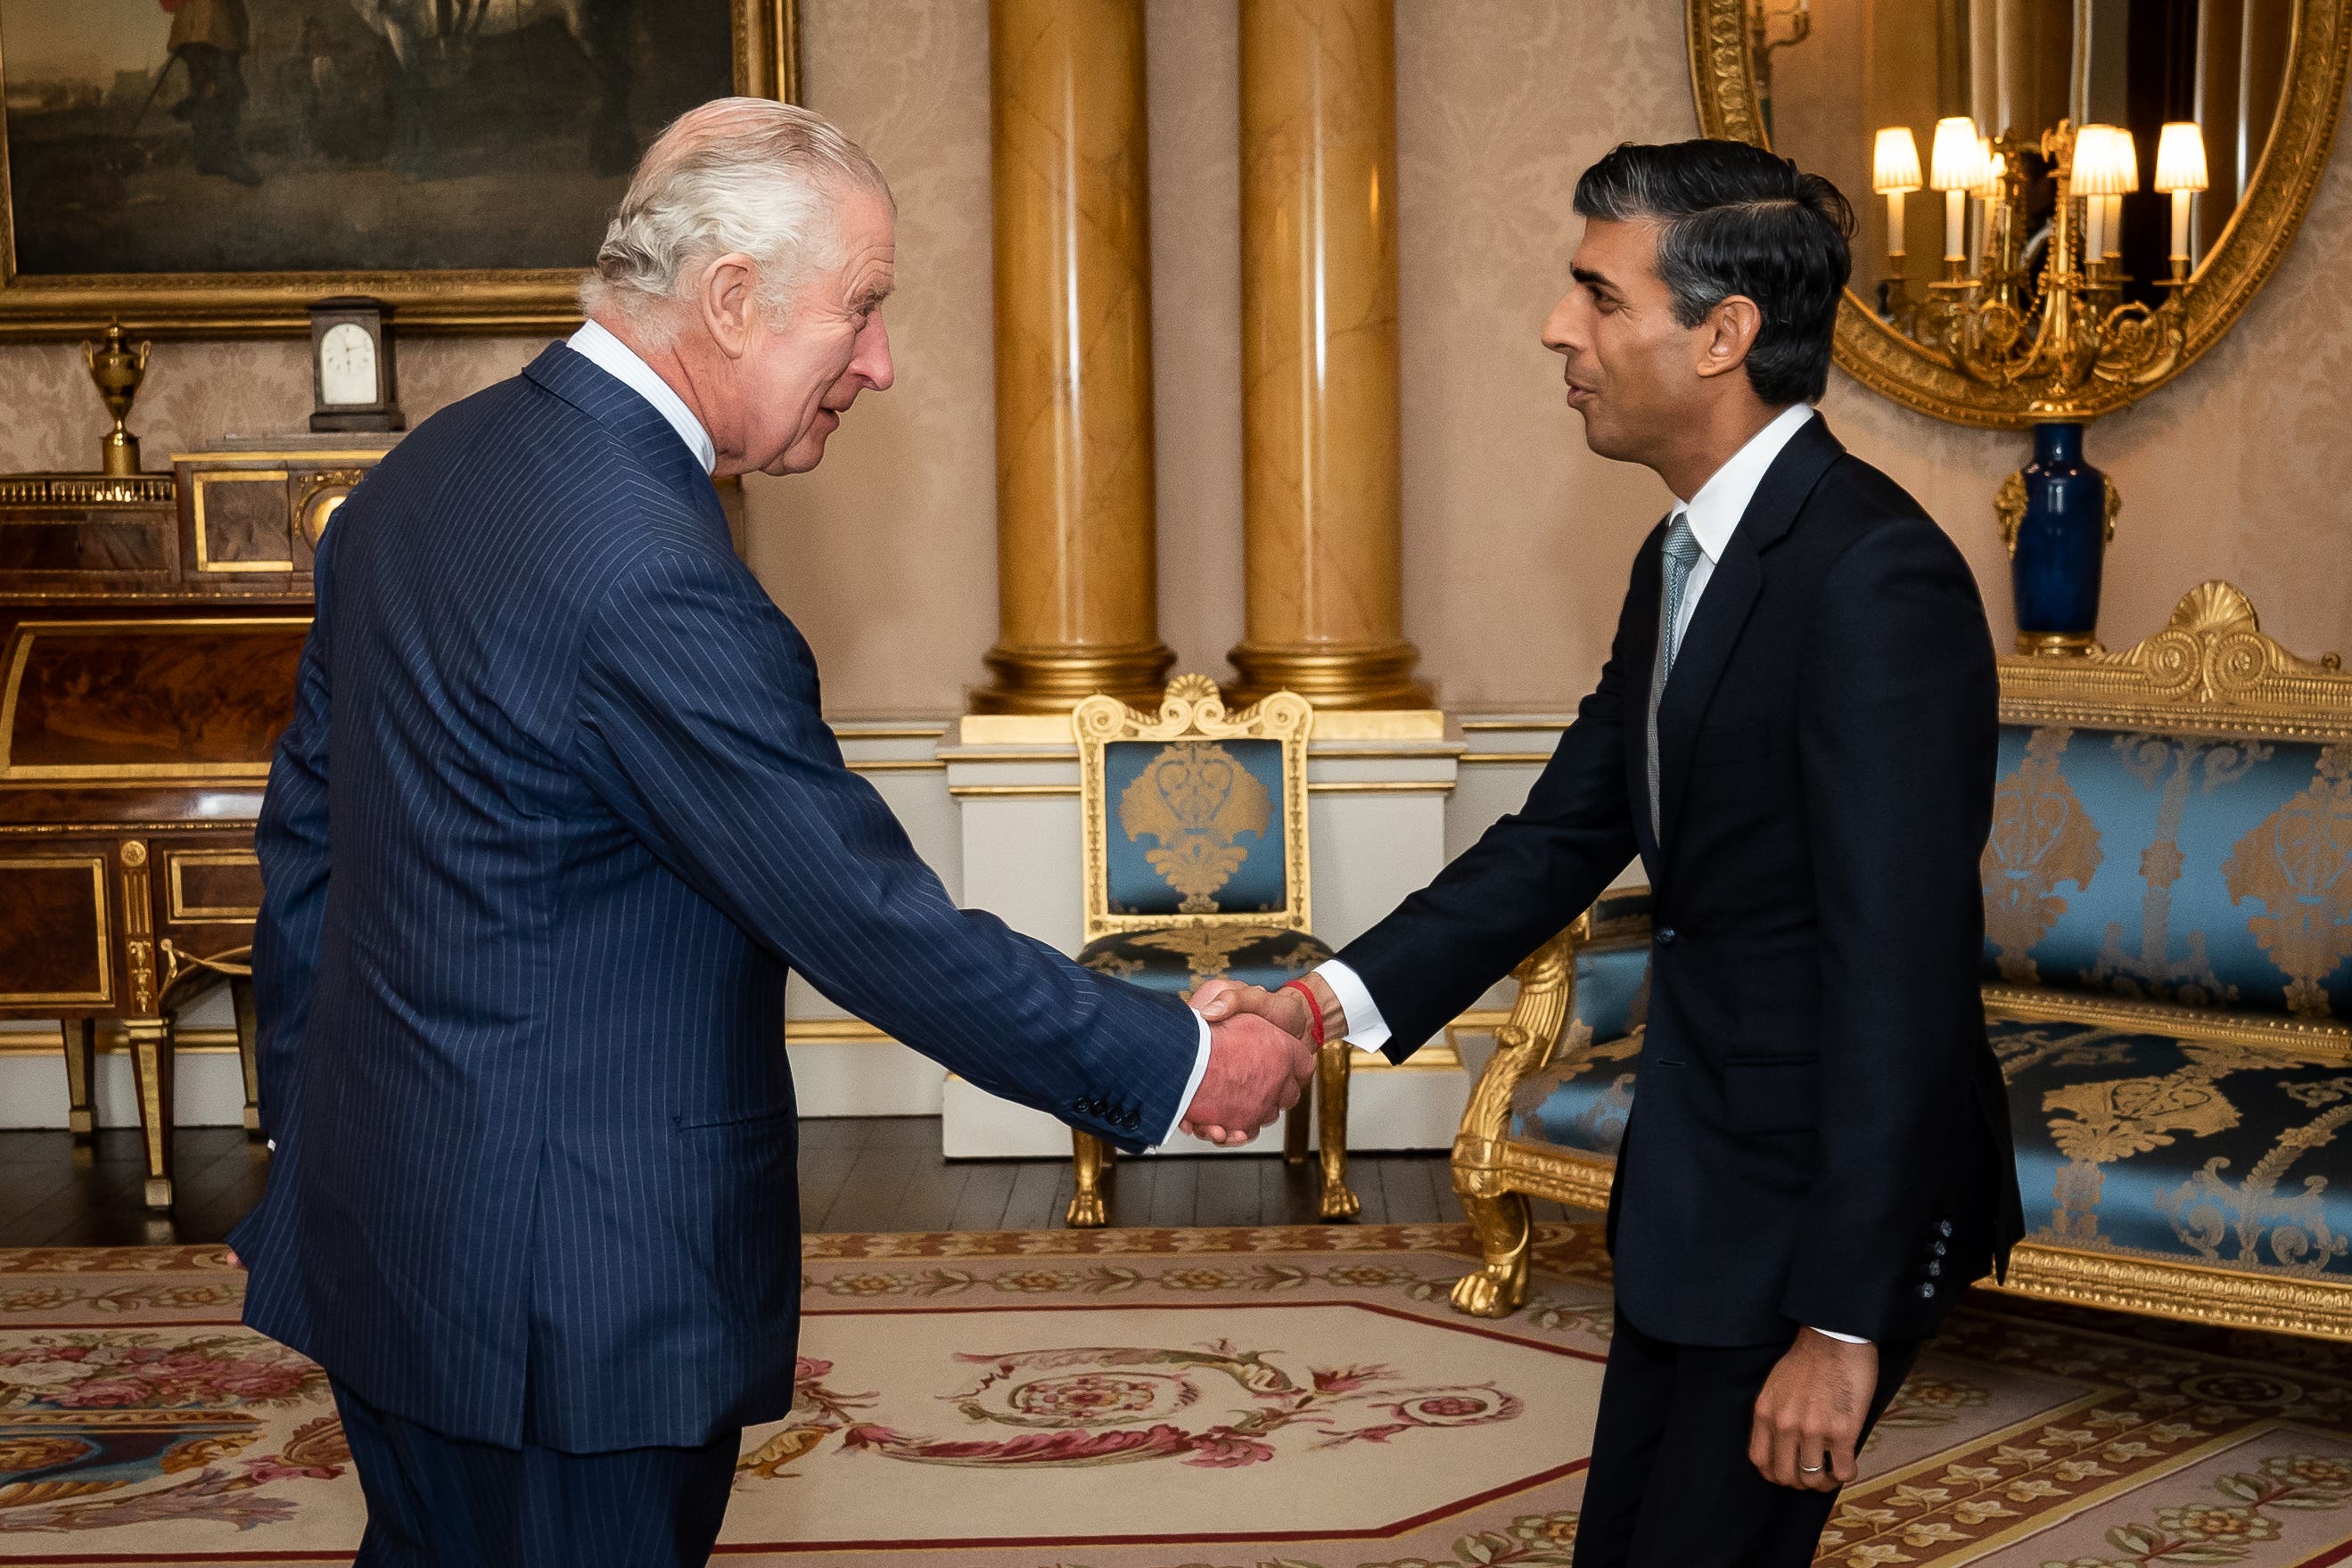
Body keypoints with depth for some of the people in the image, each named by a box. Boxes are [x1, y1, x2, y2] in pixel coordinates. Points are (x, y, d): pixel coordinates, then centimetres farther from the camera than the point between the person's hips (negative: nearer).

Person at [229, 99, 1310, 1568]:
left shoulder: (428, 469, 4)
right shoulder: (654, 577, -25)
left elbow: (309, 821, 12)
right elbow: (881, 928, -21)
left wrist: (313, 1127, 21)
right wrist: (1181, 1066, -10)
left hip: (377, 1214, 9)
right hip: (567, 1287, -9)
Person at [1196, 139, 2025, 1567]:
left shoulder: (1874, 575, -23)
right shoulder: (1684, 557, 7)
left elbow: (1899, 967, -25)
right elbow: (1566, 834, 9)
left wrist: (1843, 1319, -24)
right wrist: (1330, 1002, -3)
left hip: (1833, 1198, -9)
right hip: (1702, 1178, 9)